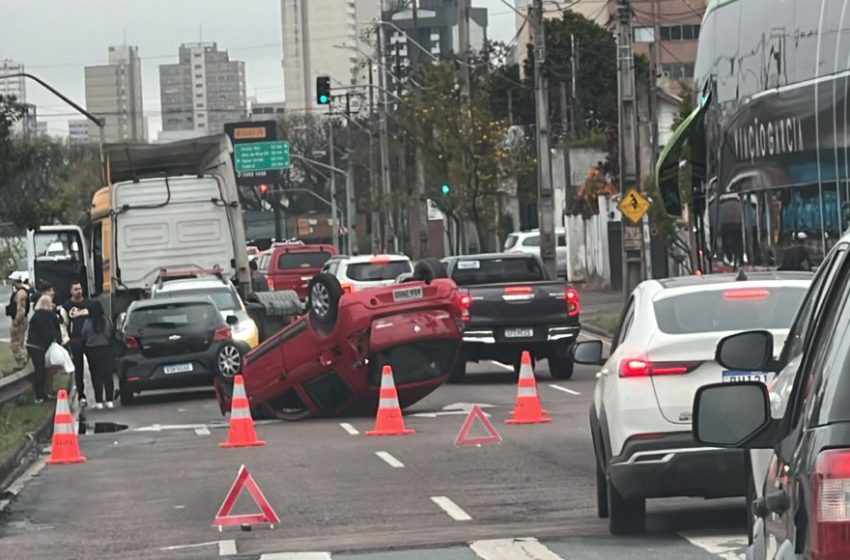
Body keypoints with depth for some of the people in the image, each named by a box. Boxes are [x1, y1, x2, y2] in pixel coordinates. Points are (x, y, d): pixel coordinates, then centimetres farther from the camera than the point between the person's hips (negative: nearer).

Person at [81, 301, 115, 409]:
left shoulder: (87, 323, -10)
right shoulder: (107, 320, -5)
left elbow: (84, 339, -4)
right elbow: (113, 336, 3)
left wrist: (87, 353, 10)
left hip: (93, 352, -2)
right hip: (106, 350, 2)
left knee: (96, 377, 4)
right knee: (108, 376, 7)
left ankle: (99, 401, 3)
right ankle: (109, 401, 7)